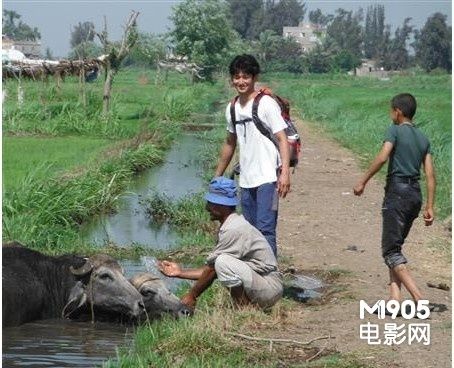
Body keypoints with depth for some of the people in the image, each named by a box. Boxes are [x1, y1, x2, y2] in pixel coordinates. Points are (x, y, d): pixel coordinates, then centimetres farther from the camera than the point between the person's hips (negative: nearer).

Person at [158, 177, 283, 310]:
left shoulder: (233, 229, -18)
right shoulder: (227, 227, 12)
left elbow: (211, 269, -13)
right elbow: (211, 268, 14)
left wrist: (191, 296, -4)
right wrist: (180, 272, 12)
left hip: (270, 288, -10)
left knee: (222, 261, -24)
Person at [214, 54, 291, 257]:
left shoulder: (267, 104, -8)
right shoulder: (232, 108, 12)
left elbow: (282, 139, -13)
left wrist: (285, 173, -24)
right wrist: (217, 176, 27)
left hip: (267, 178, -7)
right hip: (246, 179, 7)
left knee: (265, 229, -12)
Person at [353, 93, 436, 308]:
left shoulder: (395, 131, -3)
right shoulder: (423, 139, 15)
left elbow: (382, 157, -18)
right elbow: (430, 174, 9)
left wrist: (362, 182, -11)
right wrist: (429, 207, 9)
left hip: (397, 191, -7)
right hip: (416, 194, 7)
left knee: (390, 250, -6)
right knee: (395, 246, 17)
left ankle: (418, 297, -20)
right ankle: (395, 298, 7)